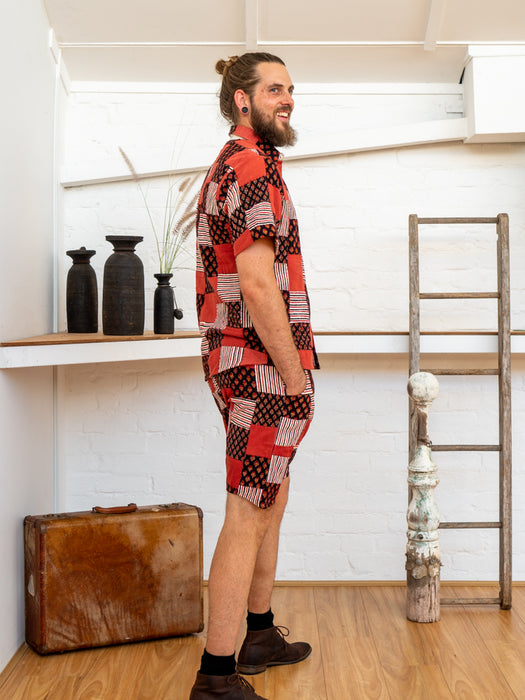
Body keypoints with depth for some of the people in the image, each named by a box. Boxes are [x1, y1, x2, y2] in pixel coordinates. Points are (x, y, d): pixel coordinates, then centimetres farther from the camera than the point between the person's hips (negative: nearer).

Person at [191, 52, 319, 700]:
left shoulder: (226, 166, 21)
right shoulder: (252, 165, -12)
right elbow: (258, 282, -21)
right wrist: (294, 376, -16)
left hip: (239, 358, 11)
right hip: (261, 362, -11)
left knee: (271, 498, 19)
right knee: (249, 516, -6)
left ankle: (260, 634, 32)